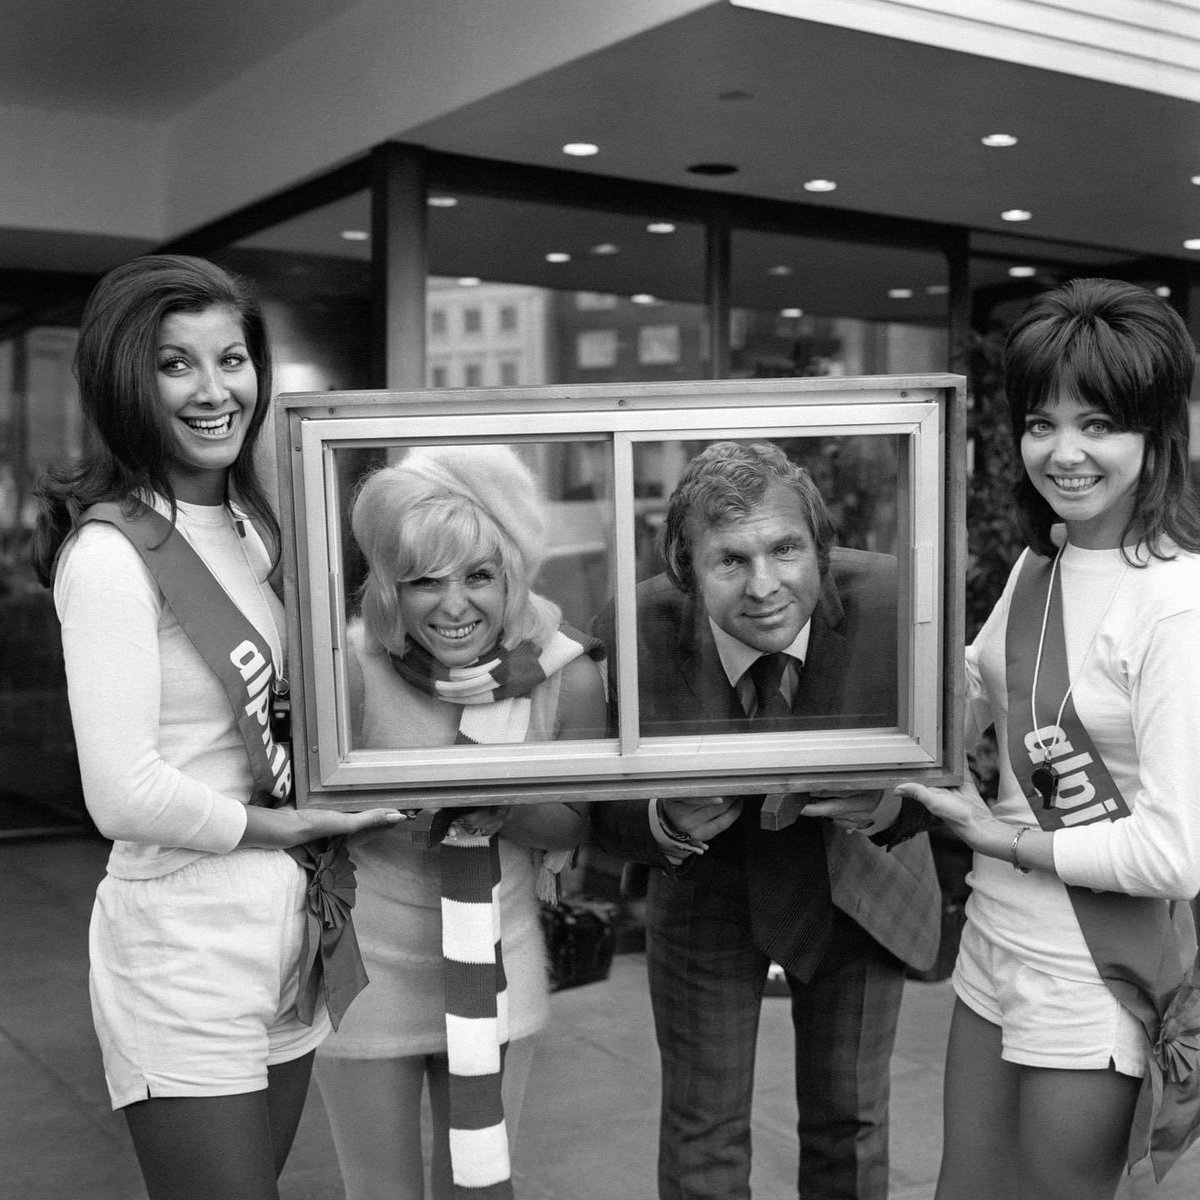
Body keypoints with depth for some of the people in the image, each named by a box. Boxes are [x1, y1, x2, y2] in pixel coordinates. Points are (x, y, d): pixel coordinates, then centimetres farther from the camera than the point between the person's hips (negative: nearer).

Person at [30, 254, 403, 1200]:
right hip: (183, 945, -7)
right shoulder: (112, 551, -16)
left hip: (286, 925, 7)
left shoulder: (256, 524, 9)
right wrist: (291, 826, -10)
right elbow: (124, 798, -21)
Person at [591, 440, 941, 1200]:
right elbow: (603, 812, -13)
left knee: (851, 1122, 17)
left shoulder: (892, 601, -29)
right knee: (702, 1132, 12)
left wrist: (889, 800, -32)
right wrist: (667, 824, -35)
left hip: (854, 878, 1)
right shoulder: (637, 633, -28)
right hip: (706, 882, 0)